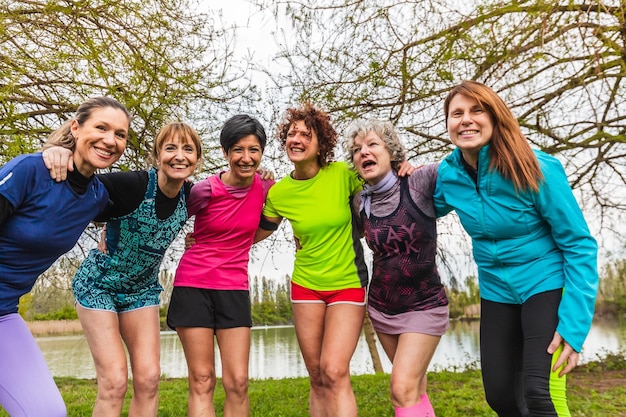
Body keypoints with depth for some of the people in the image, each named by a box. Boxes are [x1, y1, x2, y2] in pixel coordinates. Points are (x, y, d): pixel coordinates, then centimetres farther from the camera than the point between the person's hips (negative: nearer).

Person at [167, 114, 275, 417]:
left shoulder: (266, 187, -3)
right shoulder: (205, 190, -14)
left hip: (234, 289, 3)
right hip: (194, 286, -3)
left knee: (237, 383, 2)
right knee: (202, 382, 3)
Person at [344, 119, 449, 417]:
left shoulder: (418, 183, -17)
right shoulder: (359, 203, -2)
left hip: (424, 306, -5)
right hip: (381, 307, 5)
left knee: (403, 389, -11)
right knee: (415, 388, 17)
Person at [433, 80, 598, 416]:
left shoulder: (536, 169, -19)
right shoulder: (448, 174, -6)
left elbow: (579, 245, -14)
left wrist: (574, 325, -20)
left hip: (547, 285, -4)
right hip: (497, 291, 5)